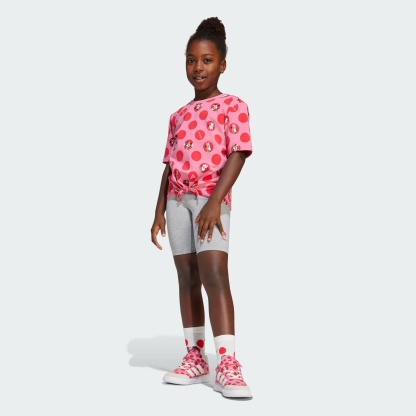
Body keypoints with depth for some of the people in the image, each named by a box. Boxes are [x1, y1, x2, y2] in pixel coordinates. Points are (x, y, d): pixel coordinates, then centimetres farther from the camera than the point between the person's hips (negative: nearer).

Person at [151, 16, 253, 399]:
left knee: (214, 275, -18)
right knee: (187, 280, 6)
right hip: (178, 199, 6)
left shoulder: (232, 105, 1)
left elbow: (237, 155, -10)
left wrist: (215, 201, -21)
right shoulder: (179, 116, 18)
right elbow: (170, 165, 16)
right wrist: (160, 211, 9)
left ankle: (227, 364, -19)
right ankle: (196, 358, 13)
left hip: (211, 197, -6)